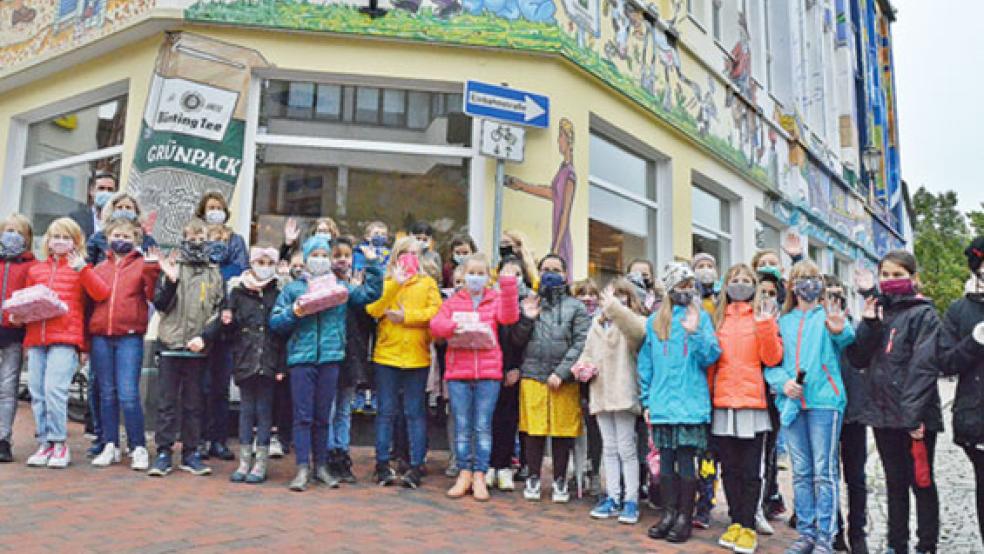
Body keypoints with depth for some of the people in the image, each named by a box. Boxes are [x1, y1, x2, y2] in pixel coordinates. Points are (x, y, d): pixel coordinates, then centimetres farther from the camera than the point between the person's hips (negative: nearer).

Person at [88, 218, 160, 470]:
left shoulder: (142, 264, 6)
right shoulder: (99, 268, 17)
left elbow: (153, 295, -5)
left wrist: (152, 268, -17)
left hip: (130, 337, -4)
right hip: (100, 337, 4)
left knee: (128, 395, -9)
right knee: (107, 394, 9)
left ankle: (138, 448, 1)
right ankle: (110, 446, 18)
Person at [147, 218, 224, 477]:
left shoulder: (215, 273, 9)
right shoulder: (172, 267, 5)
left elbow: (219, 310, 7)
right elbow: (160, 304, -1)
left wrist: (204, 337, -6)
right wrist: (171, 281, -17)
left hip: (198, 348, 1)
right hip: (170, 343, -1)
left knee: (193, 403, 8)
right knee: (167, 401, 2)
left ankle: (191, 453, 15)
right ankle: (163, 453, 10)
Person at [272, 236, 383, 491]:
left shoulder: (342, 288, 12)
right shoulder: (293, 288, 7)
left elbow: (371, 294, 11)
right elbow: (275, 322, 7)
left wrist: (372, 264, 7)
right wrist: (293, 313, -11)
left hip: (330, 358, 2)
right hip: (301, 358, -1)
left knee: (323, 416, 9)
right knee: (303, 416, -1)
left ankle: (321, 465, 19)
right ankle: (303, 468, 3)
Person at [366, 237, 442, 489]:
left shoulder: (428, 283, 10)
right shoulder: (384, 281, 10)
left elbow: (436, 312, -5)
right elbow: (372, 310, -7)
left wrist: (406, 316, -12)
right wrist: (395, 284, -13)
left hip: (417, 356, 0)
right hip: (386, 354, 0)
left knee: (415, 412, 4)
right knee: (386, 411, 6)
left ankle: (416, 466, 9)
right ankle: (382, 464, 15)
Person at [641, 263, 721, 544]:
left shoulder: (701, 317, 2)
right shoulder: (655, 321, 9)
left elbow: (711, 357, -7)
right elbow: (646, 362, 11)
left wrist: (695, 332, -22)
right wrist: (647, 400, 8)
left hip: (691, 402, -3)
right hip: (662, 403, 3)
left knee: (686, 460, 0)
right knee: (666, 460, 9)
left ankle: (684, 517, 13)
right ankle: (669, 514, 21)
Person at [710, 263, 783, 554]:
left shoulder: (763, 316, 3)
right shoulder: (719, 318, 11)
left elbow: (772, 358, -5)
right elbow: (711, 360, 13)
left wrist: (765, 325, -17)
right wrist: (707, 394, 6)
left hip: (753, 402, -3)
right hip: (723, 403, 3)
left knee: (750, 470, 2)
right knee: (729, 469, 10)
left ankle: (748, 527, 11)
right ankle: (735, 522, 20)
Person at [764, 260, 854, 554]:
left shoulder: (828, 315, 5)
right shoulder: (783, 321, 16)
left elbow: (846, 339, -18)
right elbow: (771, 361, 13)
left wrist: (840, 331, -41)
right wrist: (782, 382, -8)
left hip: (824, 400, -4)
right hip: (791, 402, 4)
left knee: (824, 471, -3)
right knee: (801, 472, 10)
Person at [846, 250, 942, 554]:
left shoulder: (923, 314, -6)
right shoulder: (878, 311, 12)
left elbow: (924, 366, -15)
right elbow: (857, 359, 4)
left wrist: (914, 414, -22)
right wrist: (868, 323, -9)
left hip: (915, 417, -6)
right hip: (883, 413, 6)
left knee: (921, 483, 6)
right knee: (894, 483, 14)